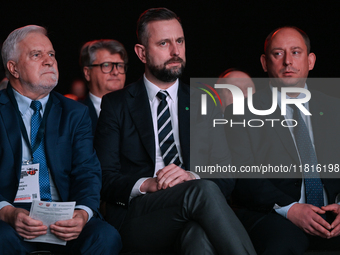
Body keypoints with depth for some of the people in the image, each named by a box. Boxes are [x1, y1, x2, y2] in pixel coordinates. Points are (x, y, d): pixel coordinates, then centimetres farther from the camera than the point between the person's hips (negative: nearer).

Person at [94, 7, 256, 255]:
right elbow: (105, 179, 4)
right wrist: (146, 185, -16)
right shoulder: (116, 104, 13)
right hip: (134, 222, -1)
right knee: (203, 190, -35)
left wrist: (192, 176, -13)